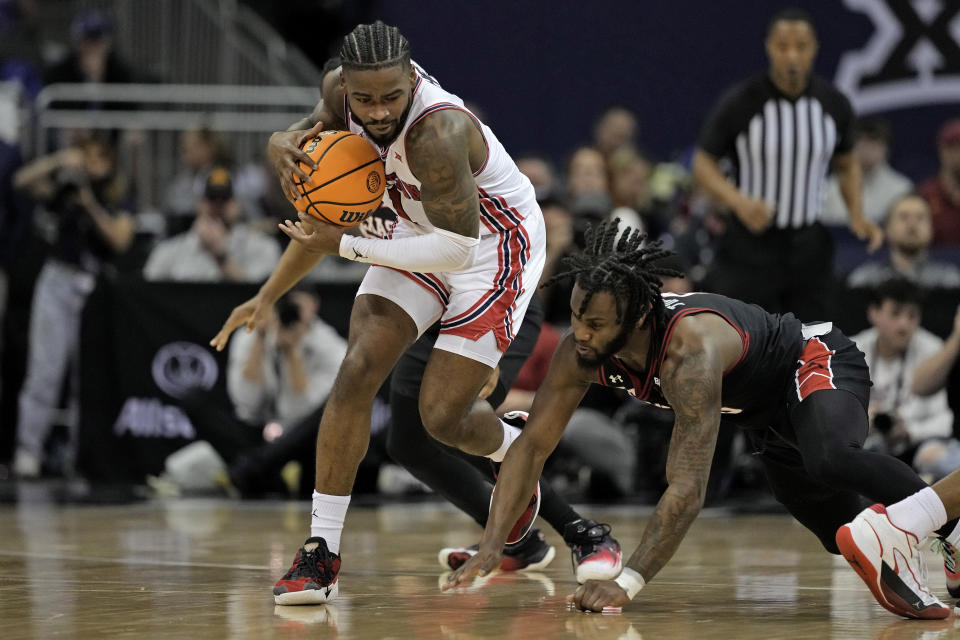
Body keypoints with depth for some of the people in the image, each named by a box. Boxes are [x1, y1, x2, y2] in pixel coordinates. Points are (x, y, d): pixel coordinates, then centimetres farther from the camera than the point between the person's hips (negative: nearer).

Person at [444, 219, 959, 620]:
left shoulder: (691, 353, -42)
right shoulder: (582, 350, -21)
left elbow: (687, 489, -45)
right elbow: (532, 444, -13)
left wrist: (629, 583, -51)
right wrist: (490, 546, -23)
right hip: (761, 413, 8)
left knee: (832, 459, -41)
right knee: (848, 538, 13)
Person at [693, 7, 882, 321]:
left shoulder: (834, 104, 0)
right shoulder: (740, 103, -11)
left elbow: (846, 164, 15)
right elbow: (703, 163, -5)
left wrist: (857, 215, -1)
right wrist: (738, 201, -23)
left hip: (809, 246, 3)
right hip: (752, 245, -3)